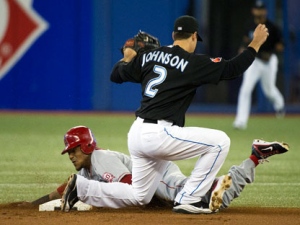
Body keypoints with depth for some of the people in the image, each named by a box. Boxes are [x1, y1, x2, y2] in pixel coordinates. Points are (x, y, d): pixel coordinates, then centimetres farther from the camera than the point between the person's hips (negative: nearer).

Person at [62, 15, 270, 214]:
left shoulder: (148, 56, 12)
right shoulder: (193, 62, -7)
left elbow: (116, 75, 22)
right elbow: (232, 68, -9)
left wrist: (128, 58, 44)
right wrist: (256, 43, 3)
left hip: (137, 133, 8)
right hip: (159, 135, -8)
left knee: (139, 196, 22)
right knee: (219, 141, -3)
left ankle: (81, 187, 10)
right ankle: (188, 200, -2)